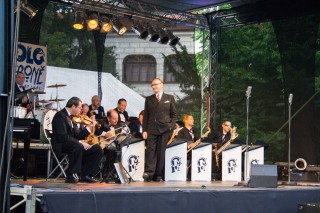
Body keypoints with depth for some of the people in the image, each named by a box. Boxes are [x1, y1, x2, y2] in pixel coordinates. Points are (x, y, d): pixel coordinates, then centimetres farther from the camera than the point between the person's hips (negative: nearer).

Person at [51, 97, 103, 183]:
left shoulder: (72, 117, 14)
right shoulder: (60, 115, -14)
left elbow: (77, 134, 11)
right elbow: (62, 136, -25)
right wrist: (80, 142, -28)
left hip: (73, 143, 9)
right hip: (61, 145, -9)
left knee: (97, 148, -3)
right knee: (78, 146, -38)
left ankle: (85, 175, -1)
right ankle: (70, 176, -28)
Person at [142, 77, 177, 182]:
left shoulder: (170, 98, 10)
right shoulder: (148, 99, 13)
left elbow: (174, 114, 8)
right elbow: (146, 115, 10)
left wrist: (171, 126, -5)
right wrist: (144, 130, 1)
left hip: (164, 129, -1)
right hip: (152, 129, 1)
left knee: (161, 152, 0)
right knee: (150, 150, -9)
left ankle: (159, 175, 3)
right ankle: (149, 172, -14)